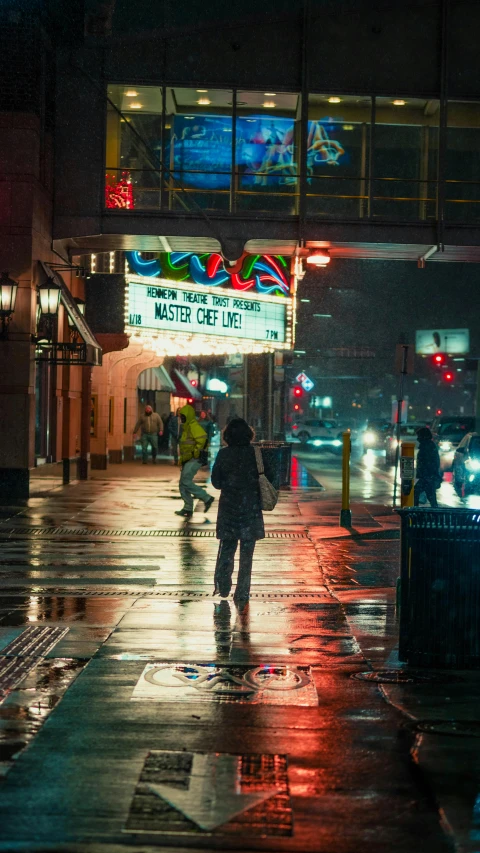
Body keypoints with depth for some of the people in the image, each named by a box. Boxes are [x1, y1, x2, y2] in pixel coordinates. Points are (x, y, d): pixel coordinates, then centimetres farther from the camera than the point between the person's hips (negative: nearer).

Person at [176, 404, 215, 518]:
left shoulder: (194, 426, -15)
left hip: (194, 460, -10)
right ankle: (188, 509, 12)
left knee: (186, 482, -16)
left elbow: (202, 439, -31)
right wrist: (182, 459, 25)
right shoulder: (186, 427, 19)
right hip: (188, 460, 10)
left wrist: (196, 452, -24)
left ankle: (207, 498, -8)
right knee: (183, 484, 8)